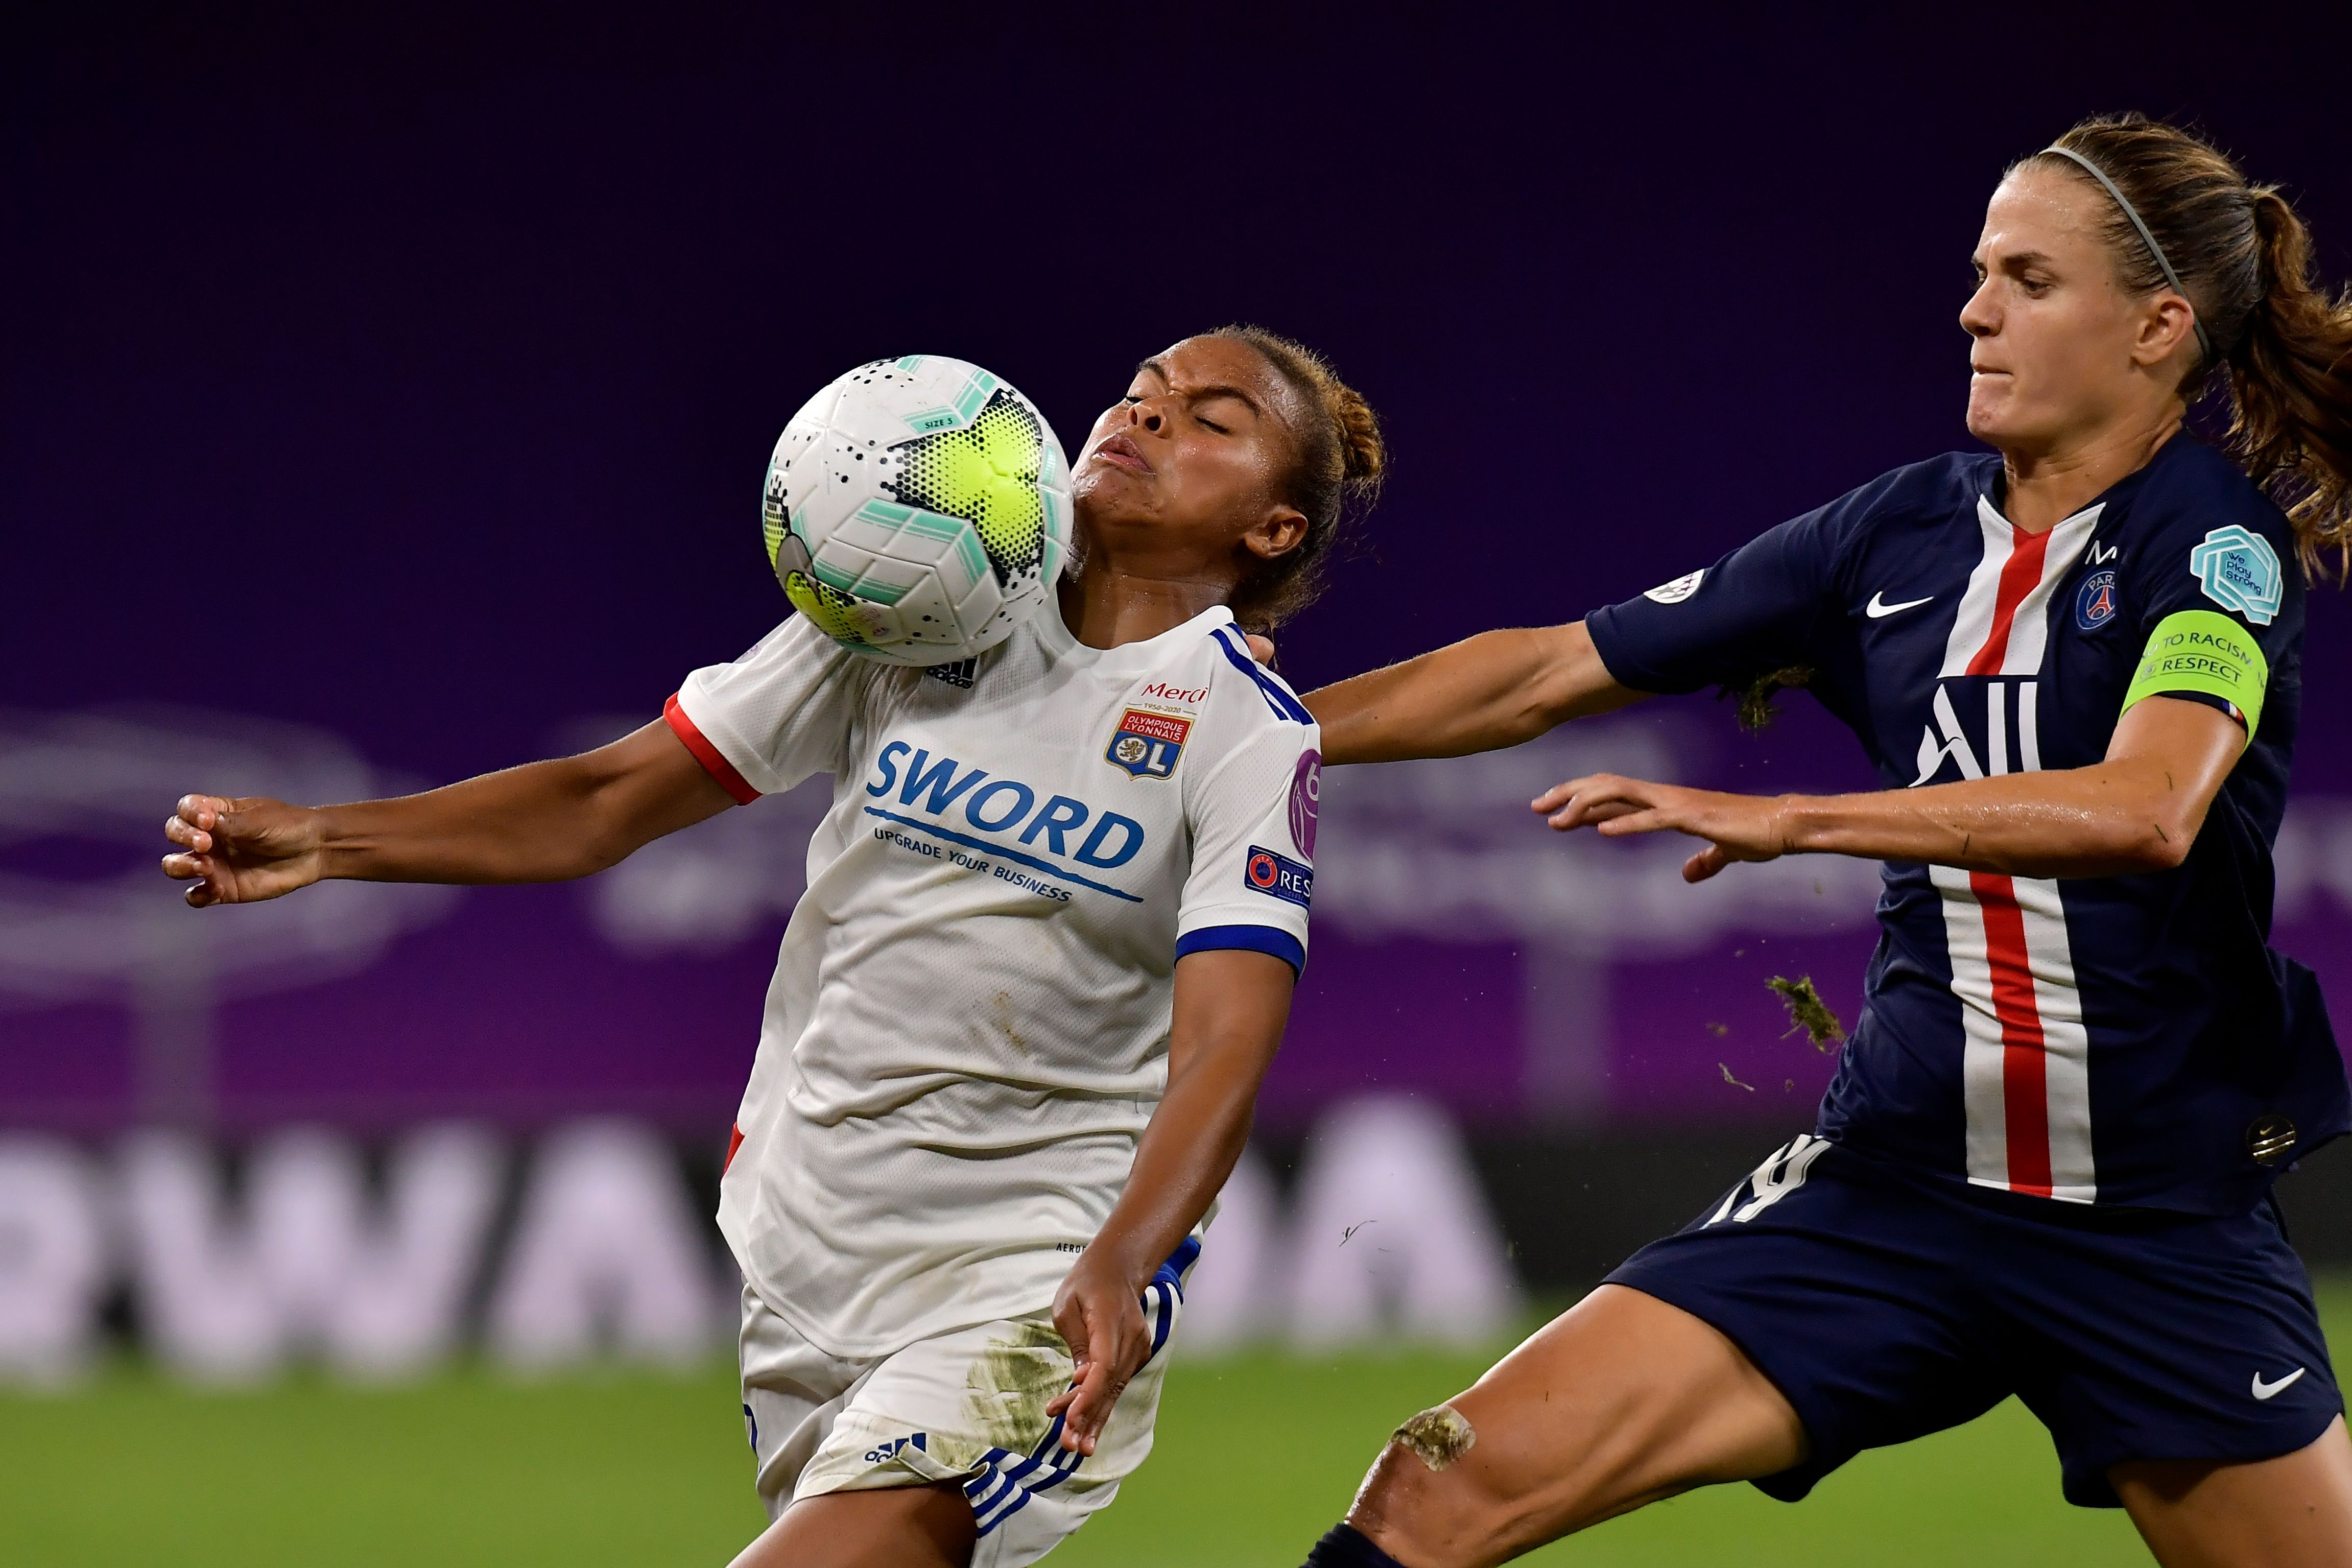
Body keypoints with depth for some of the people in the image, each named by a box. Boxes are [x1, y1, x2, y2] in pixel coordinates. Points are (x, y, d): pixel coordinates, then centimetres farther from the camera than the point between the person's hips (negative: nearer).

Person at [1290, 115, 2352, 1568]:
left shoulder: (2222, 534, -8)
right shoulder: (1899, 532, 7)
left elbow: (2147, 809, -28)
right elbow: (1543, 676, 12)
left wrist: (1789, 821, -32)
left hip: (2163, 1218, -3)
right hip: (1897, 1177, 4)